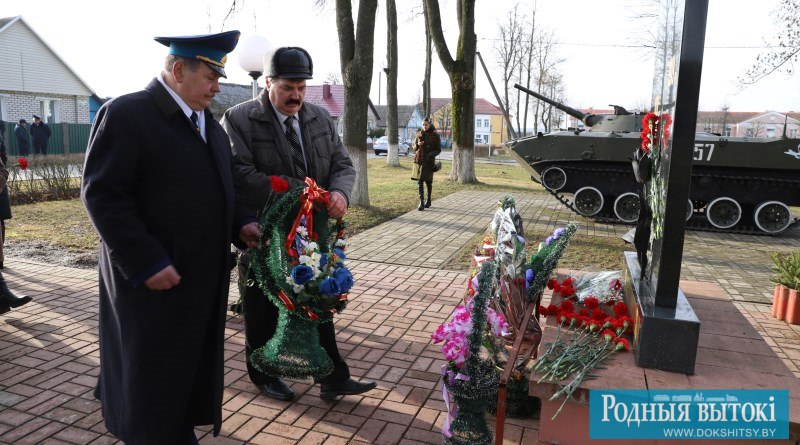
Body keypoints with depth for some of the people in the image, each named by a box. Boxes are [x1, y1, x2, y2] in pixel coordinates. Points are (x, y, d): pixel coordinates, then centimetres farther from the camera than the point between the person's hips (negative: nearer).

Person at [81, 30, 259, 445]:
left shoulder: (208, 123, 12)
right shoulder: (126, 114, -14)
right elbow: (102, 194, -18)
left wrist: (239, 223, 2)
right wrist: (145, 263, -22)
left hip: (203, 276, 8)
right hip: (156, 278, -7)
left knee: (192, 364, 20)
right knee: (154, 371, 10)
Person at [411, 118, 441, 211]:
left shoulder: (435, 135, -2)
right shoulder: (419, 134, 8)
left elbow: (438, 149, -1)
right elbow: (414, 147, 13)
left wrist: (431, 155, -19)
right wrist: (418, 145, -10)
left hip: (429, 161, -3)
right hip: (419, 160, 3)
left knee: (428, 181, 4)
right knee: (419, 181, -4)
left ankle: (428, 200, 21)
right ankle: (422, 202, -5)